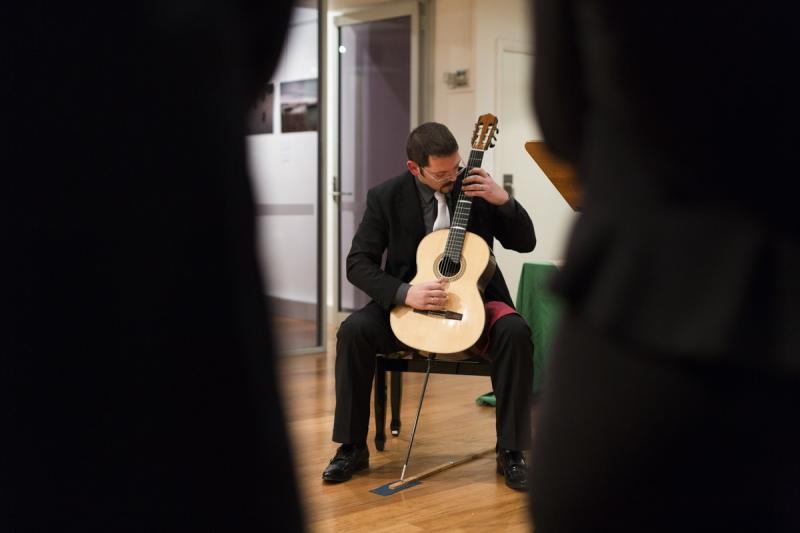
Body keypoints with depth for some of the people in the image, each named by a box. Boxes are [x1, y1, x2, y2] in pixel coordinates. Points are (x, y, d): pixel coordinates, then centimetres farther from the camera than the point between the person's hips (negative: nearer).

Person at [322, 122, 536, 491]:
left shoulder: (477, 187, -3)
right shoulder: (386, 197, -6)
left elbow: (525, 243, 1)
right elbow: (358, 263, -8)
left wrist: (503, 200, -17)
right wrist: (404, 293, -25)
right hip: (408, 304, 0)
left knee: (515, 331, -30)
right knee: (354, 329, -27)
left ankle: (510, 452, -17)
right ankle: (352, 448, -10)